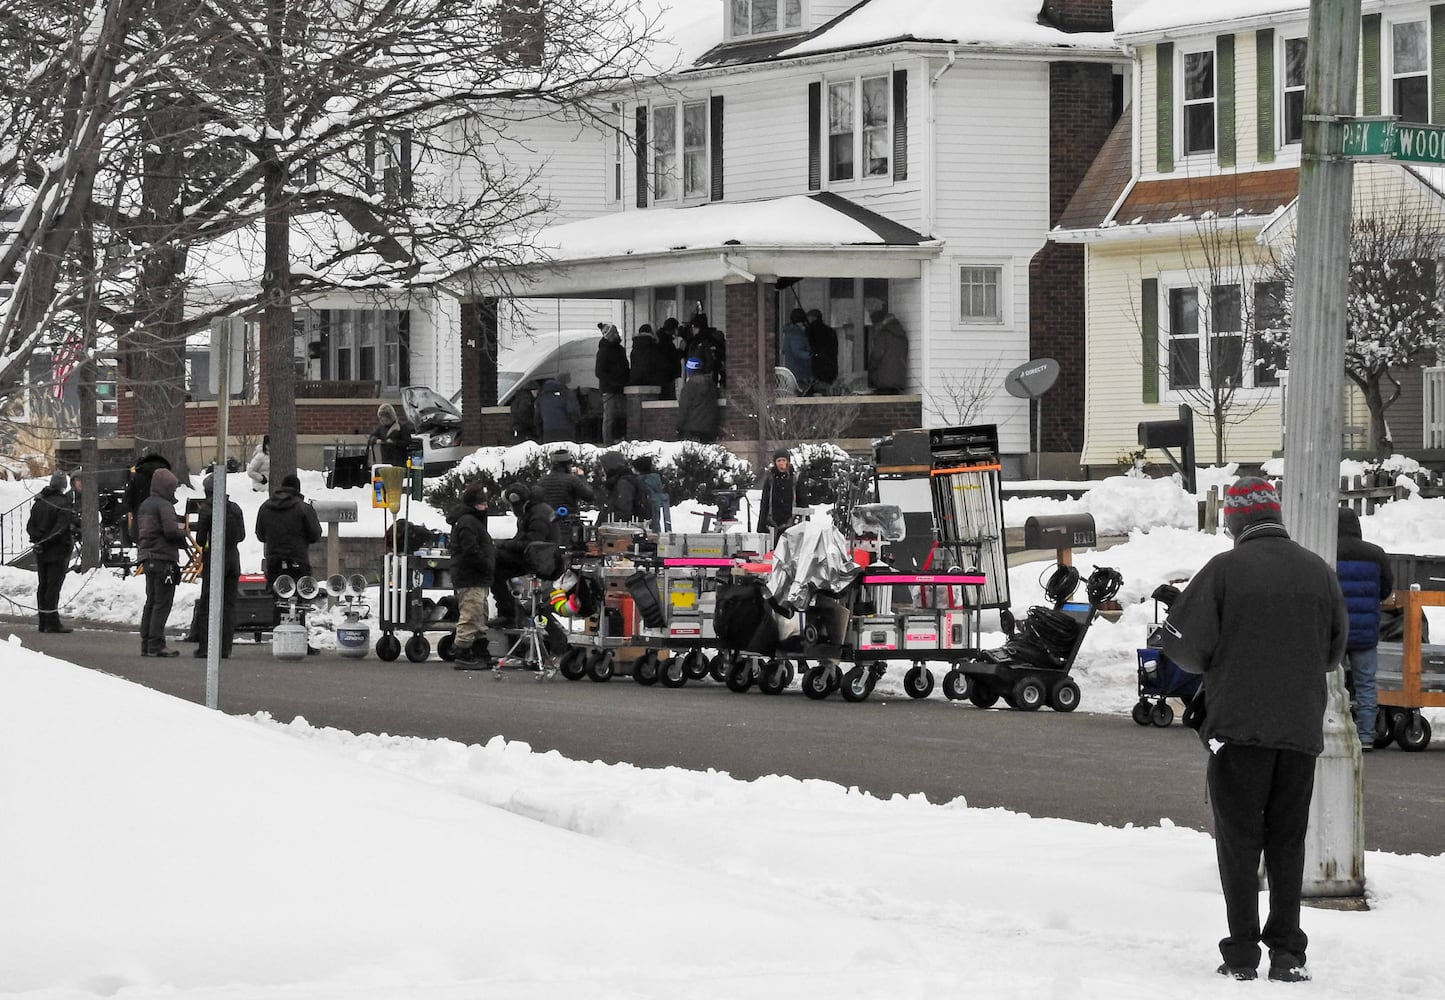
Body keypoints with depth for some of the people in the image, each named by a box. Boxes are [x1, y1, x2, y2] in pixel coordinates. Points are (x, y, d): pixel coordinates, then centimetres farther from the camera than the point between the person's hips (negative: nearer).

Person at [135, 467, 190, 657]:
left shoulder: (144, 506, 16)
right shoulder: (164, 506, -12)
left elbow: (137, 533, 21)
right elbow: (171, 530, -21)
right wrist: (185, 533, -4)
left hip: (147, 558, 9)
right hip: (164, 559, -9)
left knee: (151, 601, 15)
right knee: (163, 602, -6)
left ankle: (146, 644, 16)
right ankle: (156, 644, -9)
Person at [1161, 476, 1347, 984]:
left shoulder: (1225, 570, -10)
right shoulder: (1318, 572, 3)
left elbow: (1182, 642, -9)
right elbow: (1333, 652, 12)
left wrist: (1212, 667, 12)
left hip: (1238, 726, -3)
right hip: (1302, 728, 3)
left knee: (1239, 838, 4)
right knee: (1287, 839, 11)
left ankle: (1242, 954, 1)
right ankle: (1287, 954, 7)